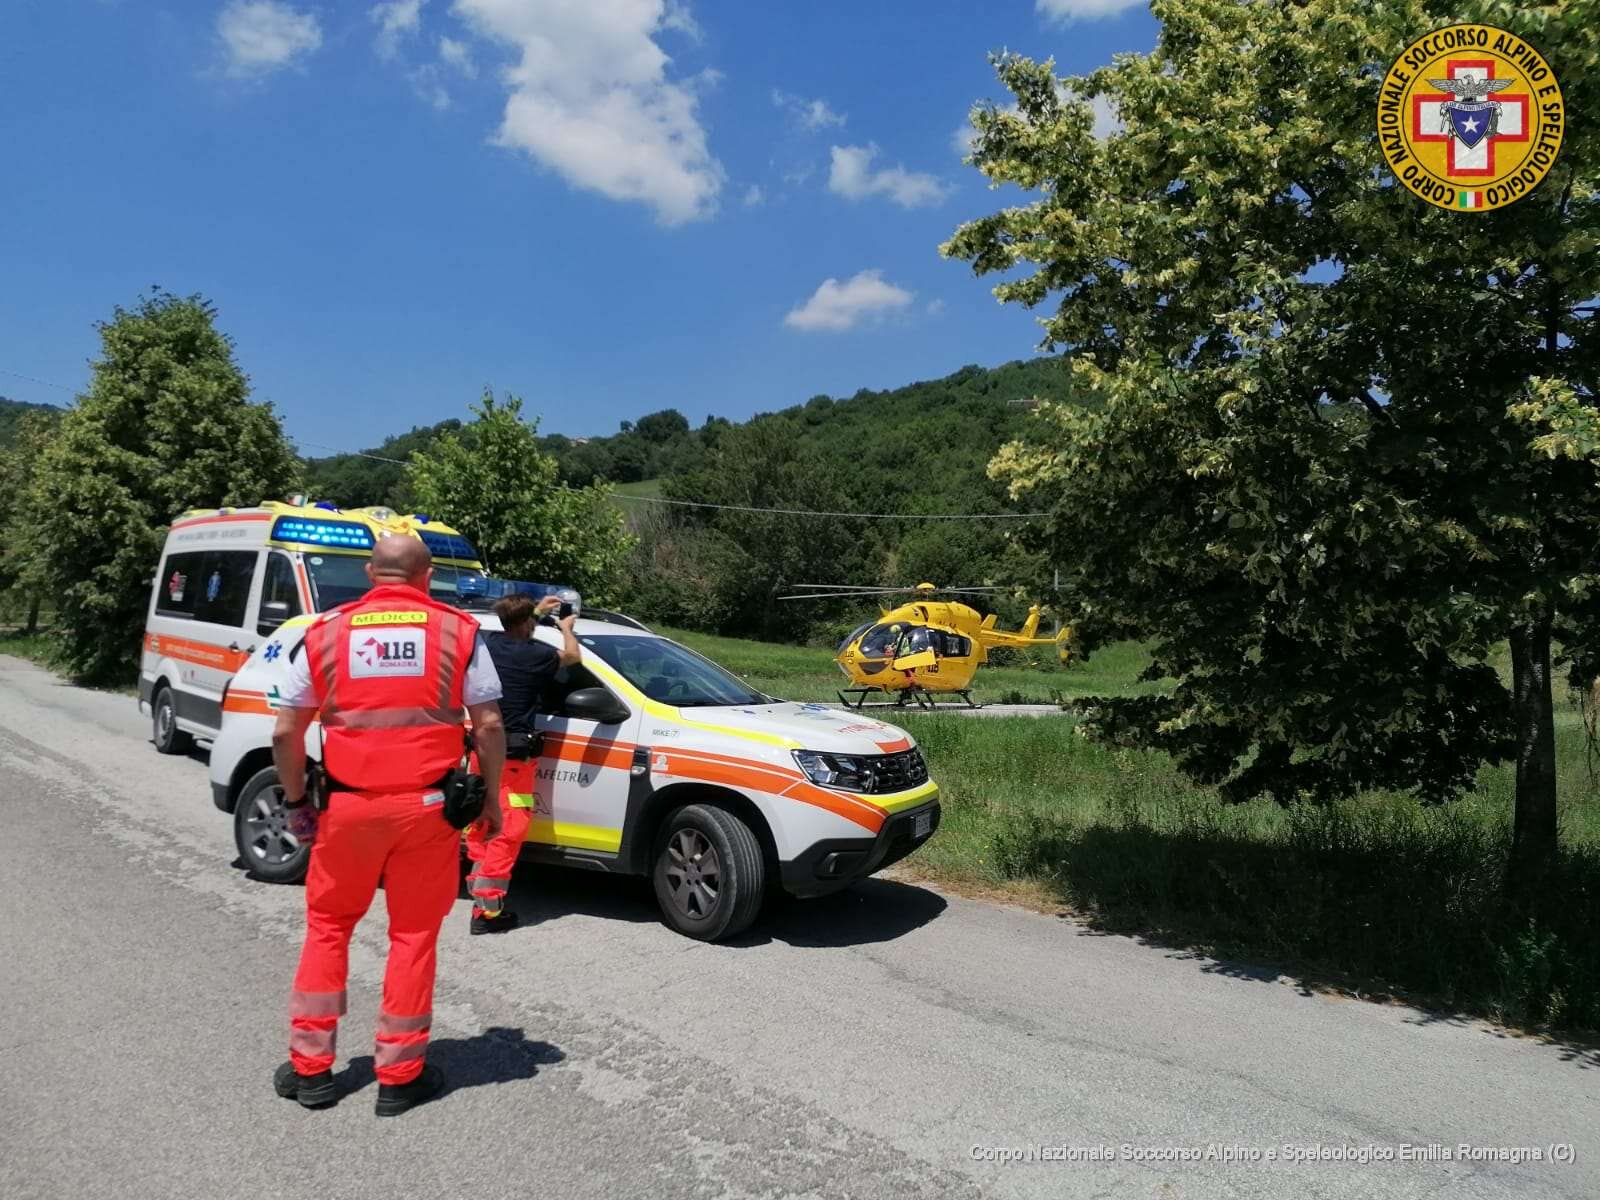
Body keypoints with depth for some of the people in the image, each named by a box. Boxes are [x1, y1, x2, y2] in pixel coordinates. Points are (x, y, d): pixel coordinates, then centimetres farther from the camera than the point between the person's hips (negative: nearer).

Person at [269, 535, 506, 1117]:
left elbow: (285, 733, 3)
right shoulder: (458, 632, -2)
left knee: (326, 927, 19)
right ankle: (400, 1075, 18)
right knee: (413, 935, 10)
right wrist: (491, 799, 7)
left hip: (348, 806, 1)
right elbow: (489, 726, -4)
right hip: (427, 806, -1)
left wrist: (296, 802, 15)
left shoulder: (326, 633, 2)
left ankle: (309, 1067, 25)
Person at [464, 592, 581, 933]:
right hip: (512, 754, -7)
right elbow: (572, 655, 5)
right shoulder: (536, 654, -15)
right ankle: (487, 910, -3)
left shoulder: (488, 642, 1)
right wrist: (566, 628, 22)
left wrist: (538, 611, 35)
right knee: (508, 831, -3)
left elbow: (511, 631, 27)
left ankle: (479, 889, 27)